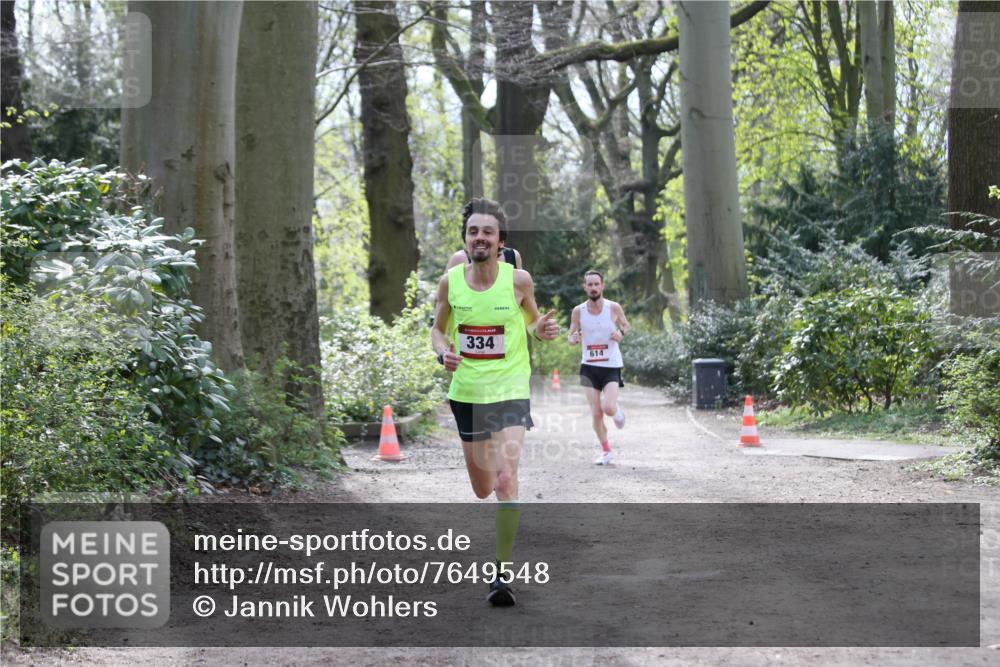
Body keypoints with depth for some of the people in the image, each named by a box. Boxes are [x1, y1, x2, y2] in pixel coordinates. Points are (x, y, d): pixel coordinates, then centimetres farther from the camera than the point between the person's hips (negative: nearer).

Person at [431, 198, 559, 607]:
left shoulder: (519, 279, -7)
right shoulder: (450, 281, -3)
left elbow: (532, 323, 10)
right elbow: (437, 330, 11)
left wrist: (543, 329, -13)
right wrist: (444, 352, -11)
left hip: (511, 392, -3)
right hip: (466, 392, 3)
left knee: (505, 478, -21)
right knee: (481, 489, 14)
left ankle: (503, 572, -13)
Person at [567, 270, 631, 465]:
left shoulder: (614, 308, -7)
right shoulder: (578, 311, -2)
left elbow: (626, 325, 11)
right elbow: (571, 338, 7)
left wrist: (621, 333, -12)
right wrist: (574, 339, -18)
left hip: (611, 366, -2)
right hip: (589, 366, 2)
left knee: (608, 408, -18)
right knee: (596, 414, 0)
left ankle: (617, 410, 19)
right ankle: (606, 451, 18)